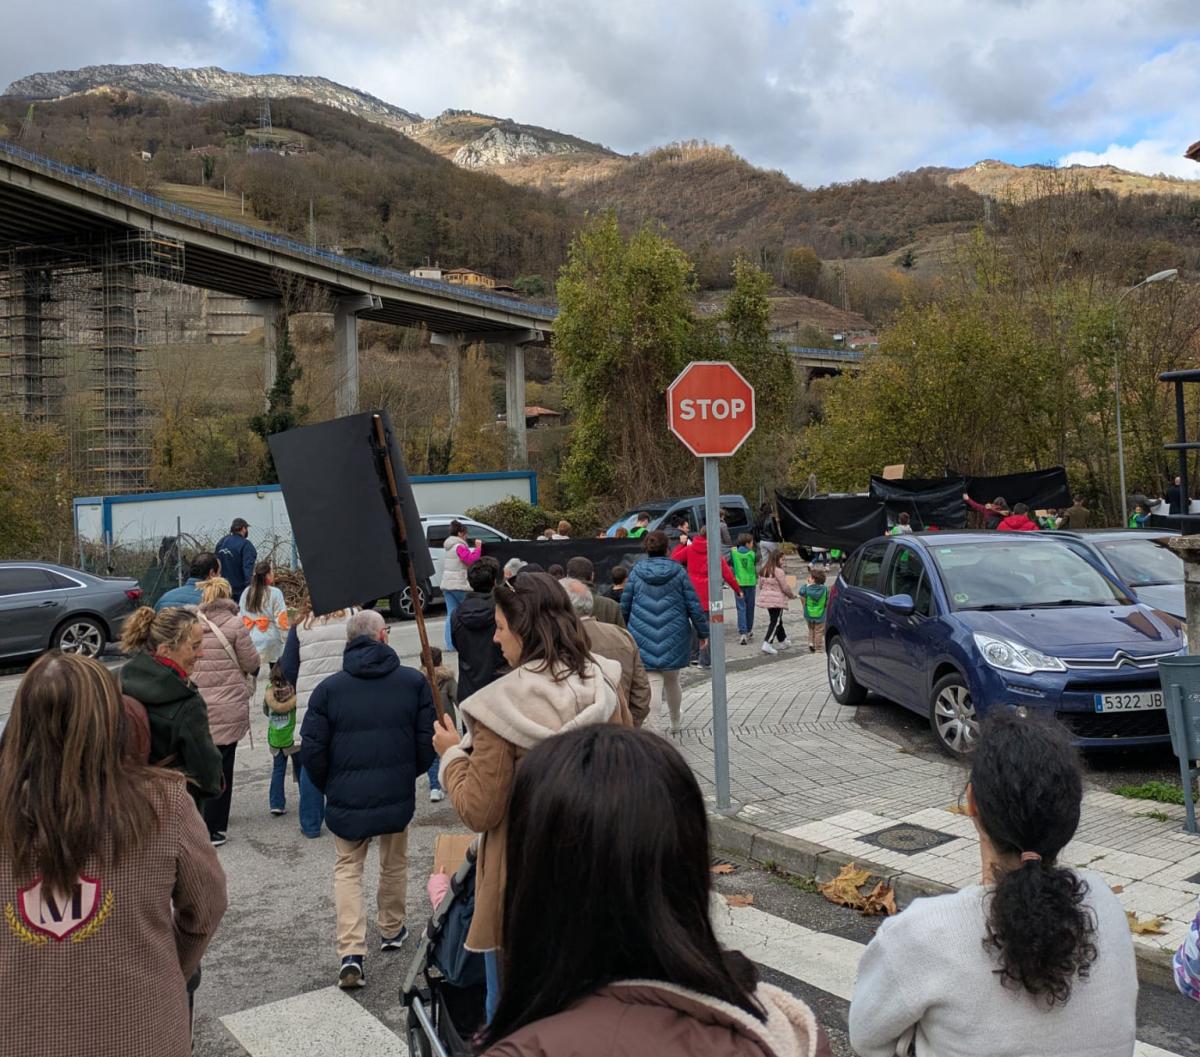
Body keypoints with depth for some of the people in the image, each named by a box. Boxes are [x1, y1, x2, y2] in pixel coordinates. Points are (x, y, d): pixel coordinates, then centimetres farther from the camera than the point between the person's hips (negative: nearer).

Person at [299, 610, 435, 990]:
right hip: (398, 797, 1)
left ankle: (351, 953, 1)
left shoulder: (328, 688, -5)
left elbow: (311, 749, -5)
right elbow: (427, 740, -2)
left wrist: (327, 787, 11)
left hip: (346, 798, -1)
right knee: (394, 863, 22)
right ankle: (392, 931, 39)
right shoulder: (414, 681, -4)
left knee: (348, 867, 13)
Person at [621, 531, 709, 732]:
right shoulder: (678, 571, 0)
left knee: (652, 683, -4)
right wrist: (703, 632, 8)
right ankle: (675, 721, 41)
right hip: (675, 637, 1)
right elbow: (694, 605, -1)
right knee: (672, 680, 20)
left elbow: (624, 606, 4)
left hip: (644, 638, -1)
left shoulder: (636, 572, 0)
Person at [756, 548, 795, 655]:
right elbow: (785, 587, -11)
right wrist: (792, 595, 5)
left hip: (765, 598, 8)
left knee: (777, 621, 19)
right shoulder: (778, 571, -15)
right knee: (775, 622, -3)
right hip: (777, 600, -8)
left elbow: (760, 585, 12)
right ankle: (767, 644, -12)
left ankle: (783, 641, 31)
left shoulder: (763, 571, 7)